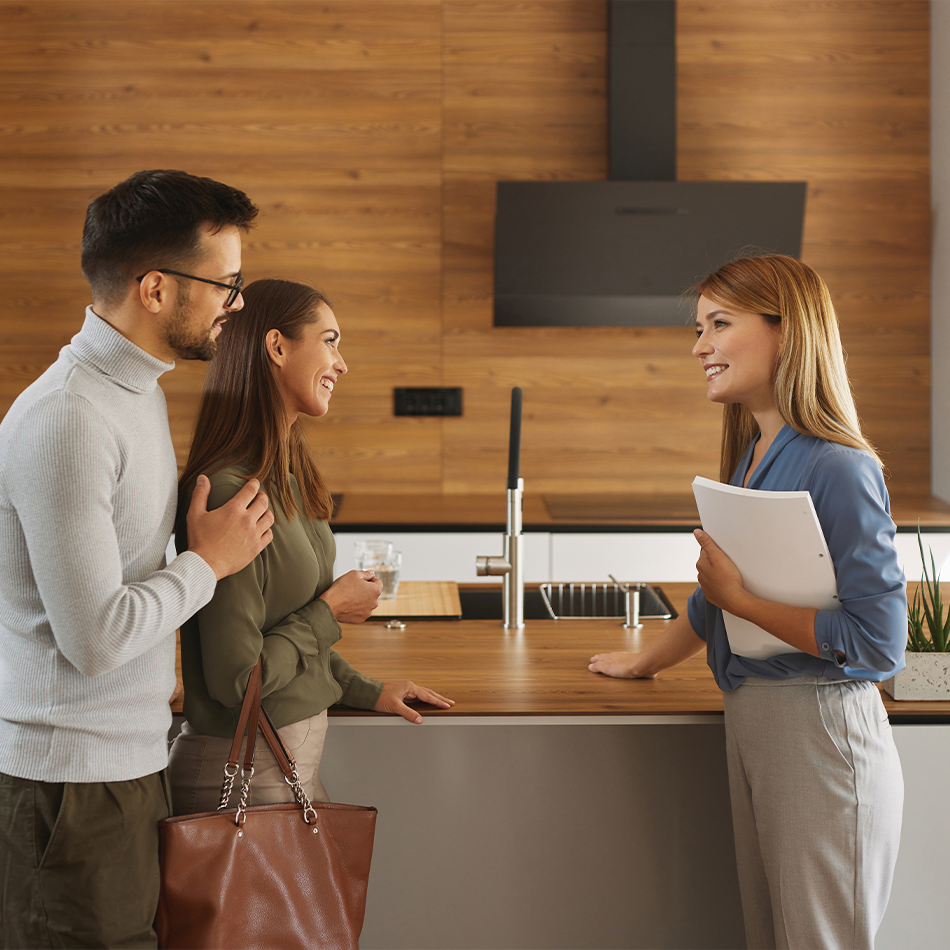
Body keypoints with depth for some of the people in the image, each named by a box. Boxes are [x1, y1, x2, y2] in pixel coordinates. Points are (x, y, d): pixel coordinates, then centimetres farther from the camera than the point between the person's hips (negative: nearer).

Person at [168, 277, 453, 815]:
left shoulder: (288, 477, 8)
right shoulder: (230, 493, -23)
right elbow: (236, 678, -23)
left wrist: (366, 691, 15)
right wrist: (331, 610, -12)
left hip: (296, 752, 9)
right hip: (246, 770, -9)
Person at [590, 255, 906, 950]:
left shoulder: (841, 469, -16)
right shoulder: (750, 461, 10)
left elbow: (880, 641, -20)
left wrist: (739, 598, -16)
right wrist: (644, 662, 36)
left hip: (822, 734, -8)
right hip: (749, 722, 8)